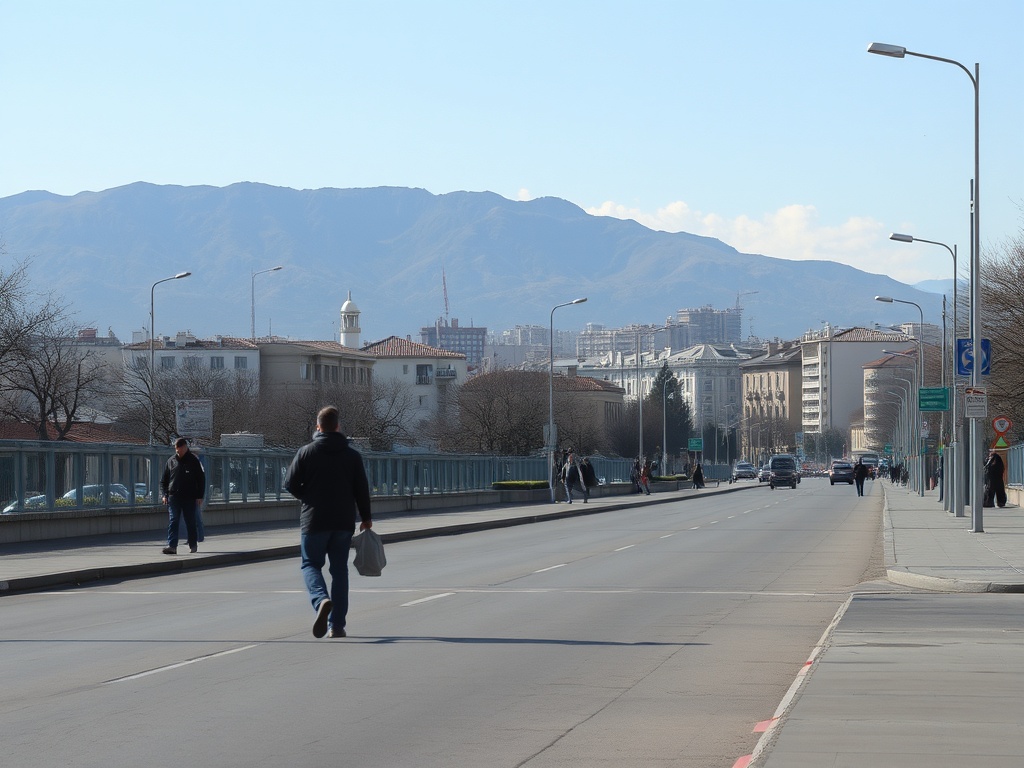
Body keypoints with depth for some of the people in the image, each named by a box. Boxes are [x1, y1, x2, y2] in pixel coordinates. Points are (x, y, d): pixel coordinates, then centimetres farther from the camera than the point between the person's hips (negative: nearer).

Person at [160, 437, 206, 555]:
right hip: (174, 496, 2)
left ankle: (193, 544, 20)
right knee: (173, 521, -9)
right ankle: (172, 545, -16)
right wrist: (164, 494, 2)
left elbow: (201, 479, 3)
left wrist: (200, 496, -3)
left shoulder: (194, 461, 2)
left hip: (190, 498, -2)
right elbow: (163, 480, 15)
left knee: (190, 522, 7)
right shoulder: (171, 461, 9)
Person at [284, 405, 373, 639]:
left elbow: (290, 484, -5)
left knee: (311, 564, 9)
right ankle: (336, 625, 7)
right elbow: (362, 489, 2)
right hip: (344, 523, 2)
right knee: (340, 570, 9)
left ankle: (321, 600, -23)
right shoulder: (352, 455, 2)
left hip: (314, 521, -2)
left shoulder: (306, 452, -4)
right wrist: (366, 518, 12)